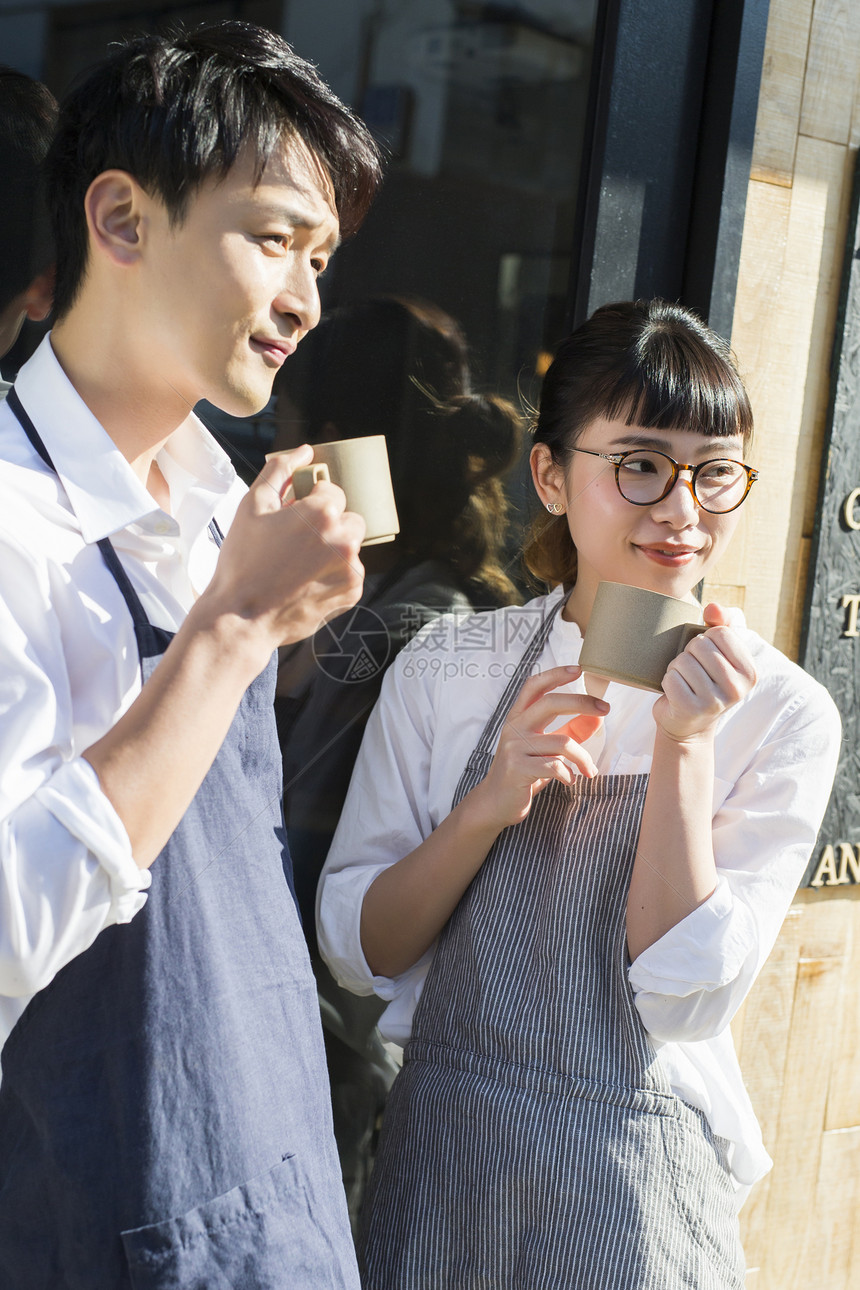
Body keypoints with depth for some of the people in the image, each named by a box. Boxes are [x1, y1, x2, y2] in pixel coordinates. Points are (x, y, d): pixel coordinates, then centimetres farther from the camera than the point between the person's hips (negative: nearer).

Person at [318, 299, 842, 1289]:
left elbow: (686, 1002, -14)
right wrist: (491, 801, -19)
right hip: (442, 1148, 2)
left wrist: (687, 746, -21)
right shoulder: (446, 670, -4)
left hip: (633, 1185, -1)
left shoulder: (781, 714, -8)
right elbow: (354, 949, -5)